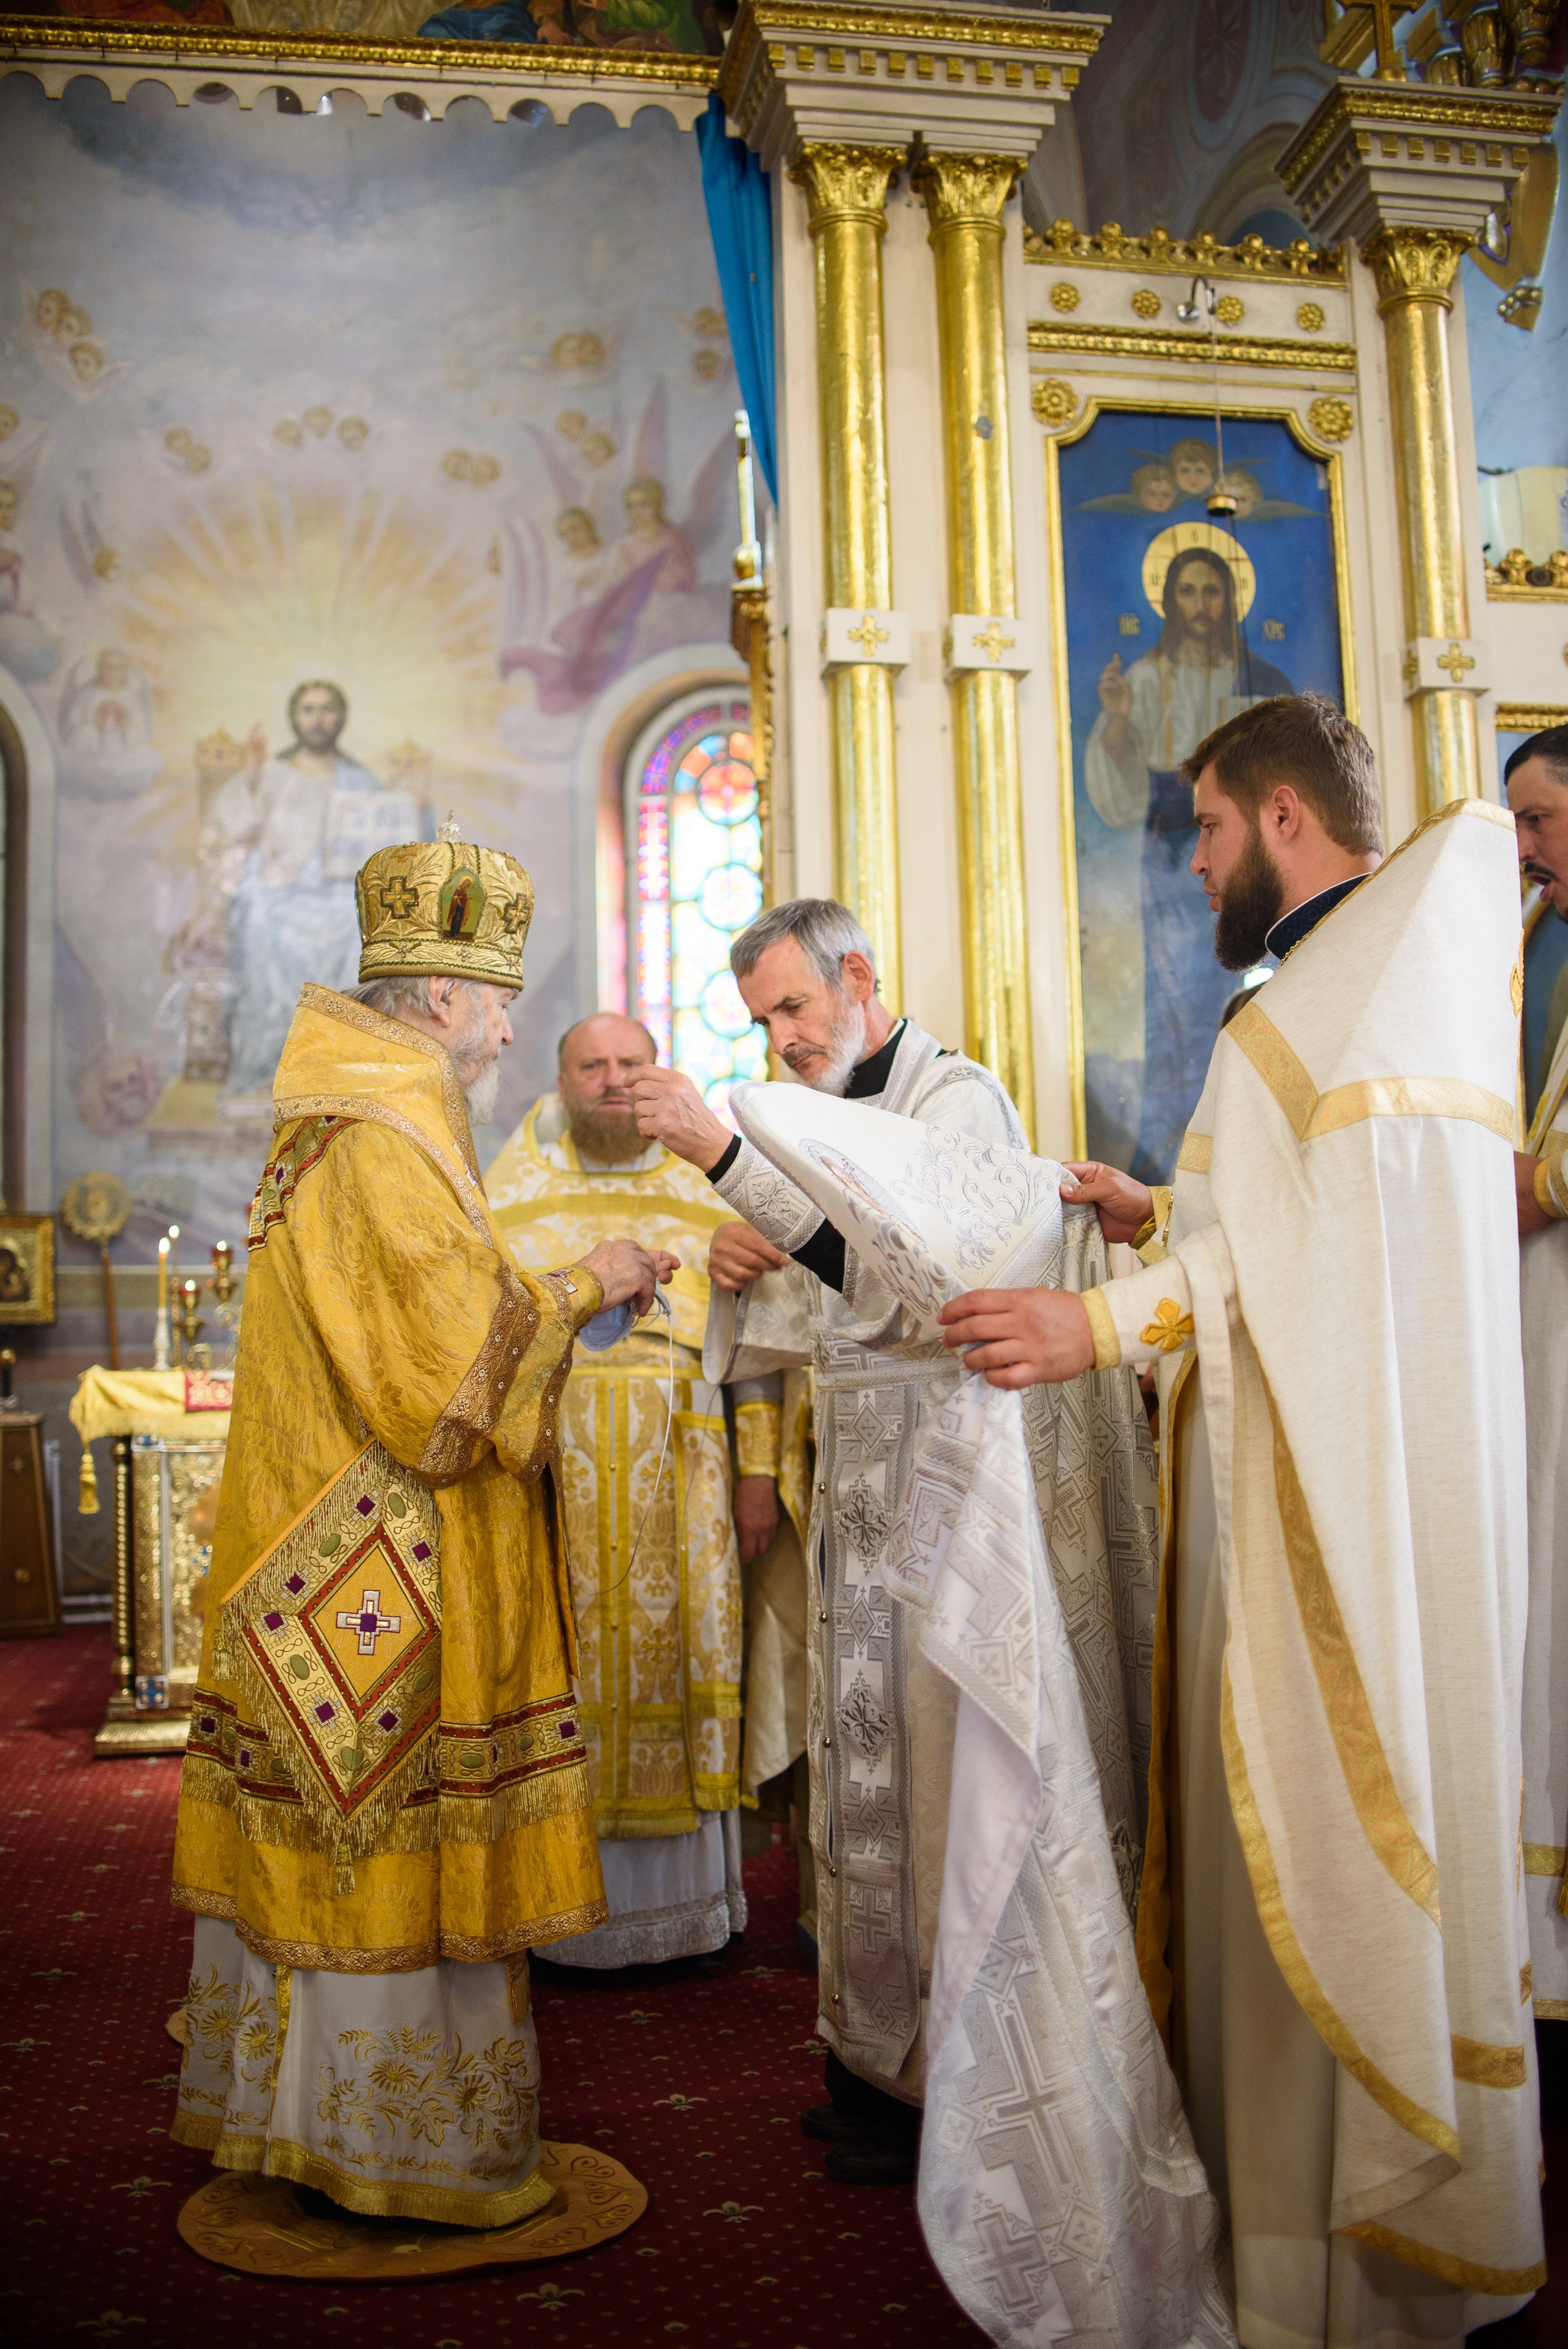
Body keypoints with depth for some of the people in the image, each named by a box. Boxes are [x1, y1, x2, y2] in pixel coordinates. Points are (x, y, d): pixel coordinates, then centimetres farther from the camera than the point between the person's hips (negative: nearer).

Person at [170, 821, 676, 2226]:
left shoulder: (343, 1129, 14)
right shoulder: (385, 1150, -19)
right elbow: (455, 1371, -22)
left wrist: (557, 1292, 14)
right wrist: (577, 1290, -10)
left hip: (327, 1566, 10)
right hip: (388, 1576, -10)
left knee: (328, 1839, 17)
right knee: (395, 1843, 1)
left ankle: (286, 2102, 30)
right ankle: (400, 2142, 15)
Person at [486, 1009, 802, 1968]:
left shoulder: (707, 1196, 10)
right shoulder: (512, 1197, 11)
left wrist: (759, 1470, -2)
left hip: (680, 1481, 0)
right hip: (550, 1473, 0)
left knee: (671, 1658, 2)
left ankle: (680, 1903, 14)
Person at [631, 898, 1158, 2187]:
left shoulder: (958, 1097, -8)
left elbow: (892, 1277, -24)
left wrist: (725, 1155, -27)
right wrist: (745, 1272, -2)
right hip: (863, 1479, 8)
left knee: (941, 1765, -3)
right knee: (875, 1761, 11)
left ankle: (950, 2089, 10)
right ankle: (887, 2058, 23)